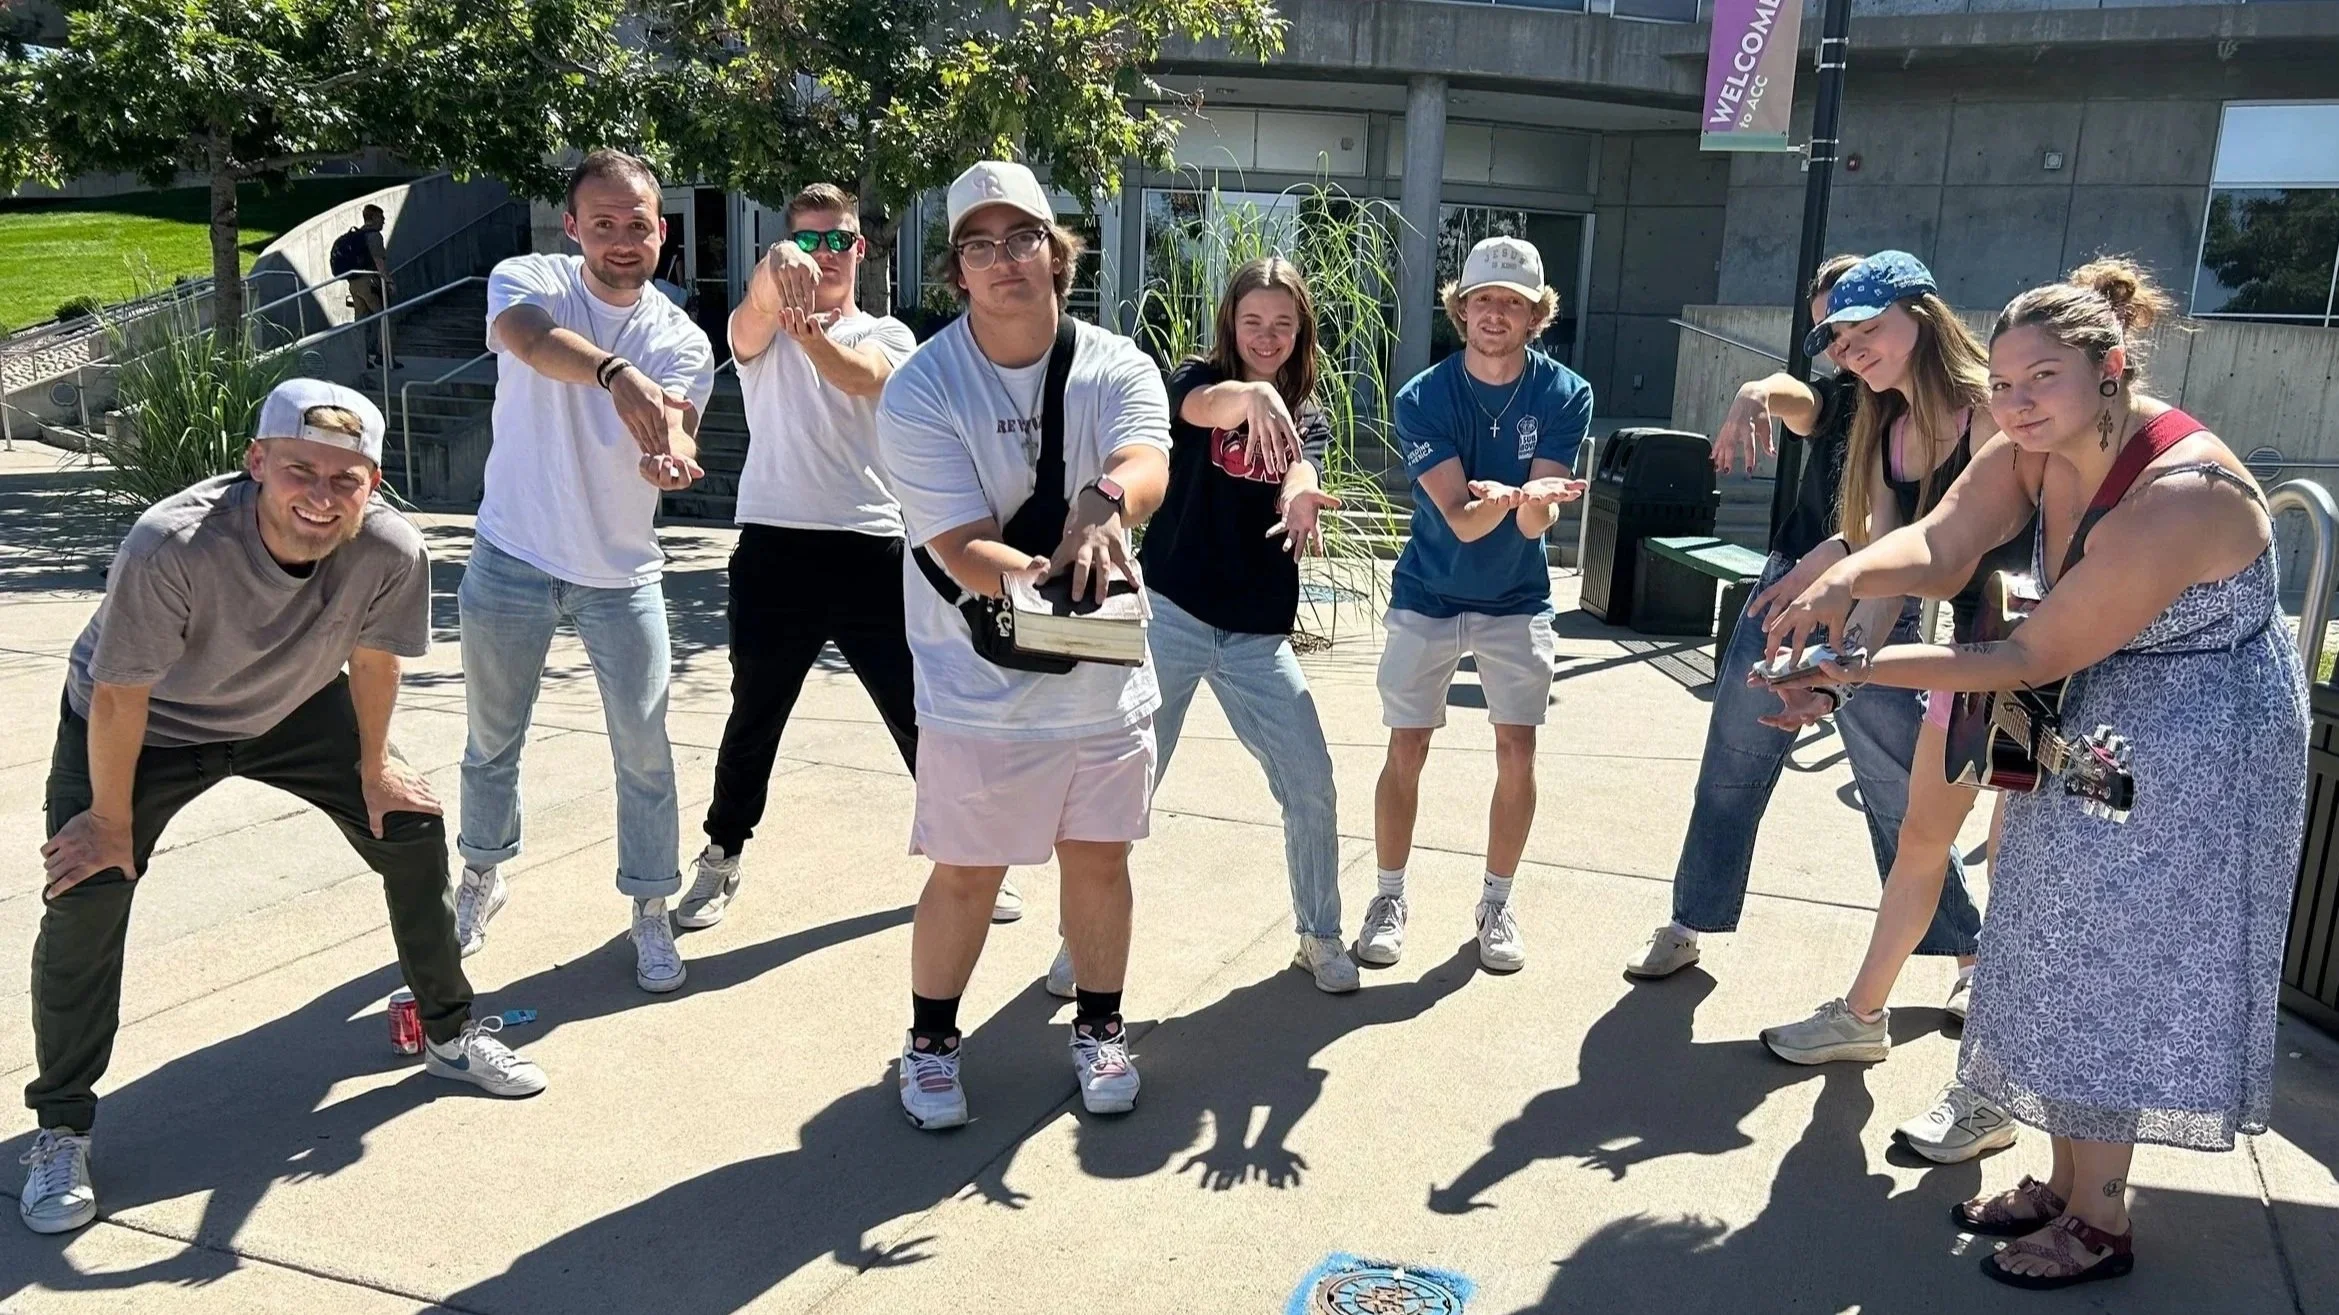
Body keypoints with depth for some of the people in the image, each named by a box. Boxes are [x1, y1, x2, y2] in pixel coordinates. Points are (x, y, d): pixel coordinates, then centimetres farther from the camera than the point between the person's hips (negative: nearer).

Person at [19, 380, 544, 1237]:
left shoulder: (393, 551, -32)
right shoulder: (172, 546, -42)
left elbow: (373, 659, -10)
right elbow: (117, 695, -28)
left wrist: (374, 765, 2)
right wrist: (111, 821, -16)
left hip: (295, 709, 4)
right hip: (143, 725, -3)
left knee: (412, 830, 1)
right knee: (85, 895, -15)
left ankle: (450, 1035, 22)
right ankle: (60, 1131, 5)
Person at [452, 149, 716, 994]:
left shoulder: (682, 341, -5)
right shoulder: (529, 282, -9)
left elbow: (670, 431, -24)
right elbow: (531, 337, -35)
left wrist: (670, 455, -50)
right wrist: (615, 372, -57)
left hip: (622, 575, 1)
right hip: (513, 563, 0)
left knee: (645, 753, 2)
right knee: (491, 743, 15)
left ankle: (651, 913, 20)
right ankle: (482, 877, 40)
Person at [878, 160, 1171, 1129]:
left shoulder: (1116, 366, -4)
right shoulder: (919, 394, -12)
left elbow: (1144, 466, -26)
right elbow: (963, 553, -20)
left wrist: (1102, 503, -49)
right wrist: (1054, 580, -39)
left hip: (1103, 679, 3)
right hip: (980, 687, -3)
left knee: (1099, 860, 13)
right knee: (967, 874, 6)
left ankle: (1098, 1029, 36)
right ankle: (930, 1042, 30)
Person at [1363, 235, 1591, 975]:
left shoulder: (1565, 396, -13)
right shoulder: (1423, 399, -16)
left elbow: (1534, 524, -21)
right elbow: (1461, 520, -24)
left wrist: (1531, 499, -44)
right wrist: (1505, 500, -46)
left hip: (1516, 604, 1)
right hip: (1427, 599, -1)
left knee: (1517, 754, -2)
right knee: (1406, 752, 1)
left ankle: (1496, 904, 17)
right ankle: (1390, 899, 18)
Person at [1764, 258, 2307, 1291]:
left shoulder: (2176, 499, -31)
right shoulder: (2034, 447, -8)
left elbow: (2036, 657, -28)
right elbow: (1940, 547, -20)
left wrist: (1860, 670, -28)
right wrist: (1847, 579, -42)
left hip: (2195, 753, -8)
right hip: (2093, 731, 8)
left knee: (2121, 970, 0)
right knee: (2072, 963, 15)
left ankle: (2098, 1224, 17)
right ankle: (2066, 1182, 31)